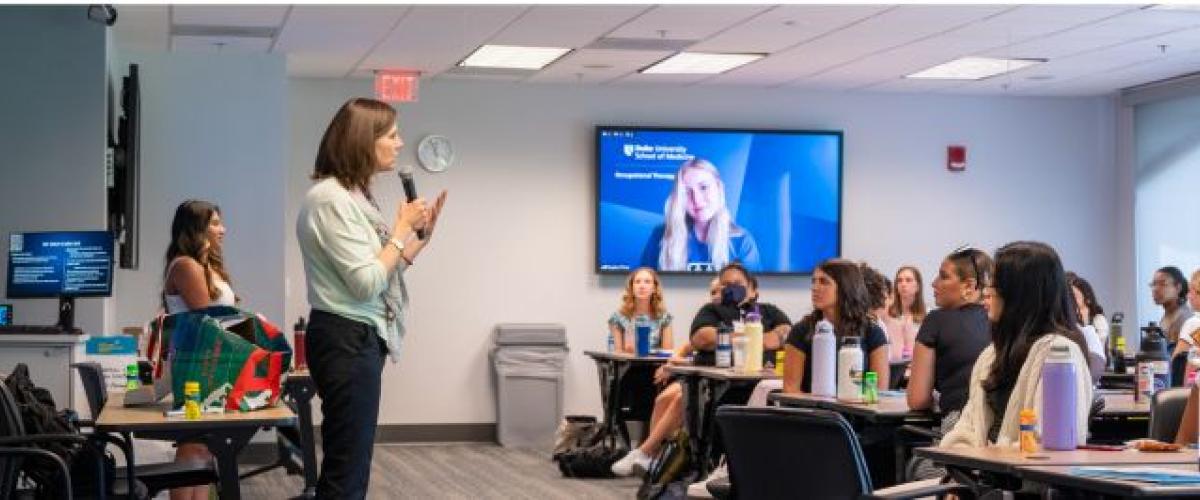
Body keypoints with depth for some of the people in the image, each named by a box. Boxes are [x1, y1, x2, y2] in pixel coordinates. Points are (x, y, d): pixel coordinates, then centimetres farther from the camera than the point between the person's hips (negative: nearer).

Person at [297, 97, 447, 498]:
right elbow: (366, 283, -22)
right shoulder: (331, 199, -16)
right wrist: (402, 227, -12)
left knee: (347, 462, 14)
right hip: (346, 340, -11)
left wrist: (423, 234, 10)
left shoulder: (354, 196, 16)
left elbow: (384, 272, 17)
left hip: (360, 338, 11)